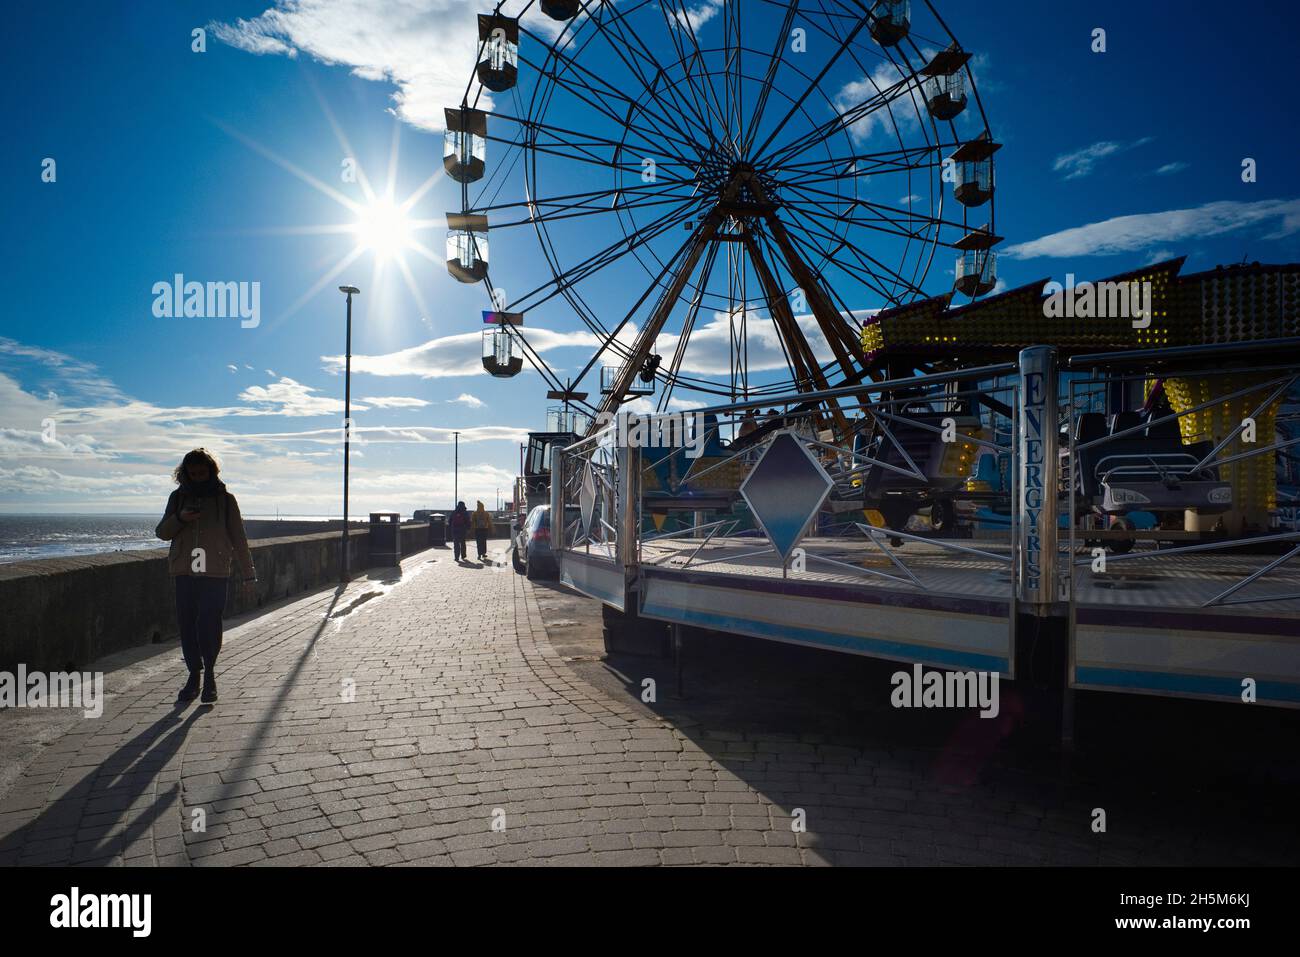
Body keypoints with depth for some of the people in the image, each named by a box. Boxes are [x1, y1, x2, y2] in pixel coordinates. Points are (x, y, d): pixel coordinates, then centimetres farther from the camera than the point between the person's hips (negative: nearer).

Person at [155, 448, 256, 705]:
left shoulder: (225, 499, 5)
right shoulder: (178, 497, 11)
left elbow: (238, 539, 7)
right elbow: (162, 533, 12)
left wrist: (247, 574, 5)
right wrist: (179, 519, -10)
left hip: (215, 574, -3)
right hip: (185, 573, 3)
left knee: (209, 626, -8)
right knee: (187, 626, 2)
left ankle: (209, 674, 9)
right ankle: (194, 676, 14)